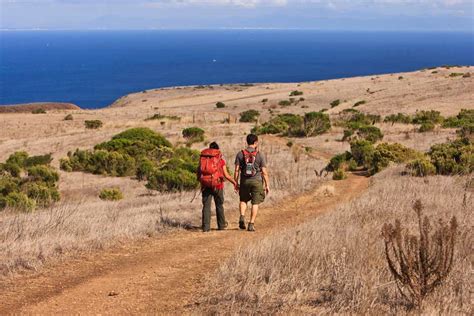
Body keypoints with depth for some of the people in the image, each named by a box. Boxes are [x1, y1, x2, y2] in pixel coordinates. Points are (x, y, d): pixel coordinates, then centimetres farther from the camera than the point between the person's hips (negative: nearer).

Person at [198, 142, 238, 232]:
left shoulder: (202, 157, 7)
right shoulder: (220, 158, 1)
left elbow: (198, 172, 6)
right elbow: (226, 174, -2)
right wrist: (234, 182, 10)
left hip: (205, 185, 1)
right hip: (217, 184, -1)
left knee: (206, 206, 3)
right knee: (219, 205, 14)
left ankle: (205, 227, -3)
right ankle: (221, 225, 24)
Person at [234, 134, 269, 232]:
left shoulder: (240, 154, 0)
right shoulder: (260, 155, -3)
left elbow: (237, 170, -2)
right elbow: (264, 172, -4)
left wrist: (236, 183, 6)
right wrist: (267, 185, 4)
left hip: (245, 181, 2)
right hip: (257, 181, -2)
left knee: (243, 200, 21)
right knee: (255, 203, 7)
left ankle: (242, 217, -3)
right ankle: (251, 224, 2)